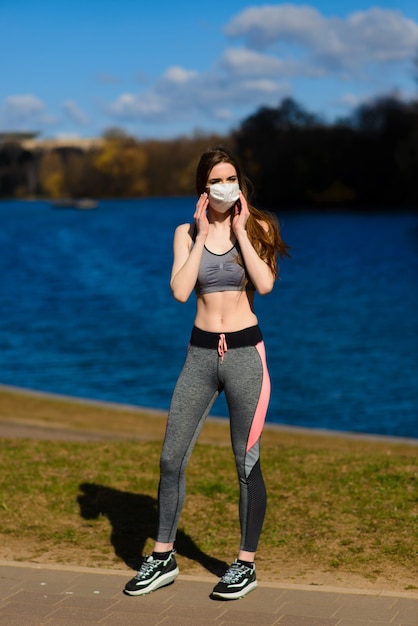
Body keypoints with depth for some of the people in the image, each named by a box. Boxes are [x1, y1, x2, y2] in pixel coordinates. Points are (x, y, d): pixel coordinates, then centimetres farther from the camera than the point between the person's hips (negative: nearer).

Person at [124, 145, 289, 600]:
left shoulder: (256, 228, -1)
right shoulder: (187, 233, 5)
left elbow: (265, 284, -17)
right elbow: (180, 292, -10)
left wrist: (240, 232, -13)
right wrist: (202, 236, -9)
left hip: (244, 351, -3)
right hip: (200, 352, 3)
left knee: (246, 462, 3)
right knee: (171, 459, 4)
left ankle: (246, 564, 17)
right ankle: (163, 559, 19)